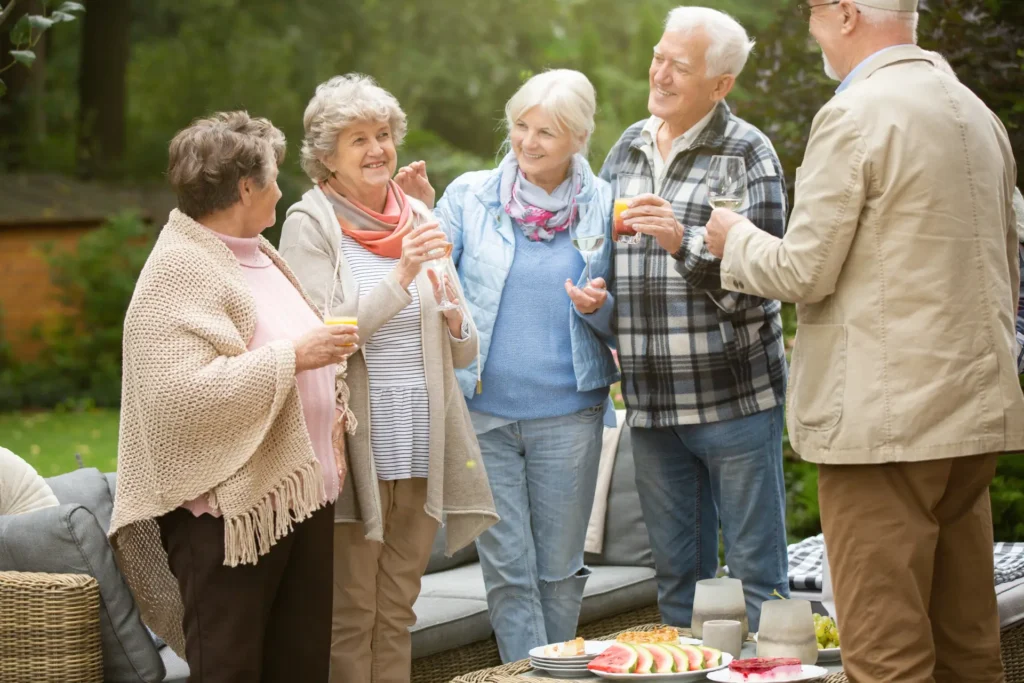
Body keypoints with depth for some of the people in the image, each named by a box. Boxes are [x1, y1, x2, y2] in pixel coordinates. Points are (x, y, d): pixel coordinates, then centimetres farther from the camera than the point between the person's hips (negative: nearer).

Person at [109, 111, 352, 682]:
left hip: (300, 495, 9)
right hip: (231, 509, -9)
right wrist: (292, 356, -20)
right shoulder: (180, 271, -13)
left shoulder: (258, 254, 17)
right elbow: (181, 393, -25)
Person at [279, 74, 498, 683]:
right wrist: (402, 274, -21)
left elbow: (463, 353, 15)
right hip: (355, 444, -5)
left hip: (420, 448, 5)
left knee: (397, 612, 11)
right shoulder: (311, 223, -3)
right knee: (351, 619, -1)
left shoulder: (419, 219, 12)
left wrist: (453, 317, -7)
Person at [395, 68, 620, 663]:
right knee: (507, 569, 1)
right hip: (483, 412, 0)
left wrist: (597, 308, -14)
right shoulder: (470, 196, 1)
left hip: (567, 415, 0)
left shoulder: (604, 208, 2)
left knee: (559, 568, 10)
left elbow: (619, 323, 8)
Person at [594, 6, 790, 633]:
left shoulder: (748, 152, -5)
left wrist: (684, 242, -24)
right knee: (677, 574, 13)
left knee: (756, 574, 0)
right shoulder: (626, 150, 12)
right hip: (651, 401, 5)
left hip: (733, 397, -5)